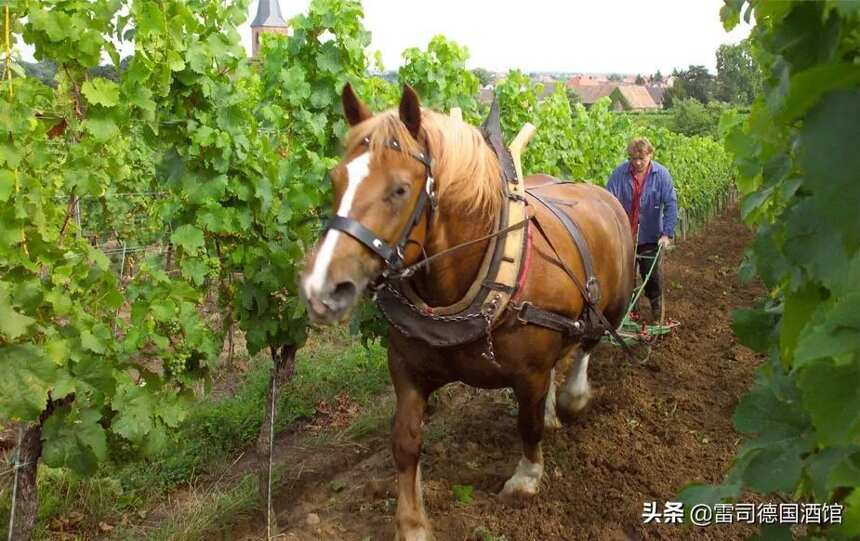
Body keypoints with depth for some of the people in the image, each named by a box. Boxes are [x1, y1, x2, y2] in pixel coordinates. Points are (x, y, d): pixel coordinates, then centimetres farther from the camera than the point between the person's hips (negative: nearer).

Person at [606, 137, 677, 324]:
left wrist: (667, 233, -17)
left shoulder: (661, 174, -10)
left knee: (652, 275, 9)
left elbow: (671, 204, -11)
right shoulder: (620, 173, -11)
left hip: (650, 236, 0)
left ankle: (657, 313, 26)